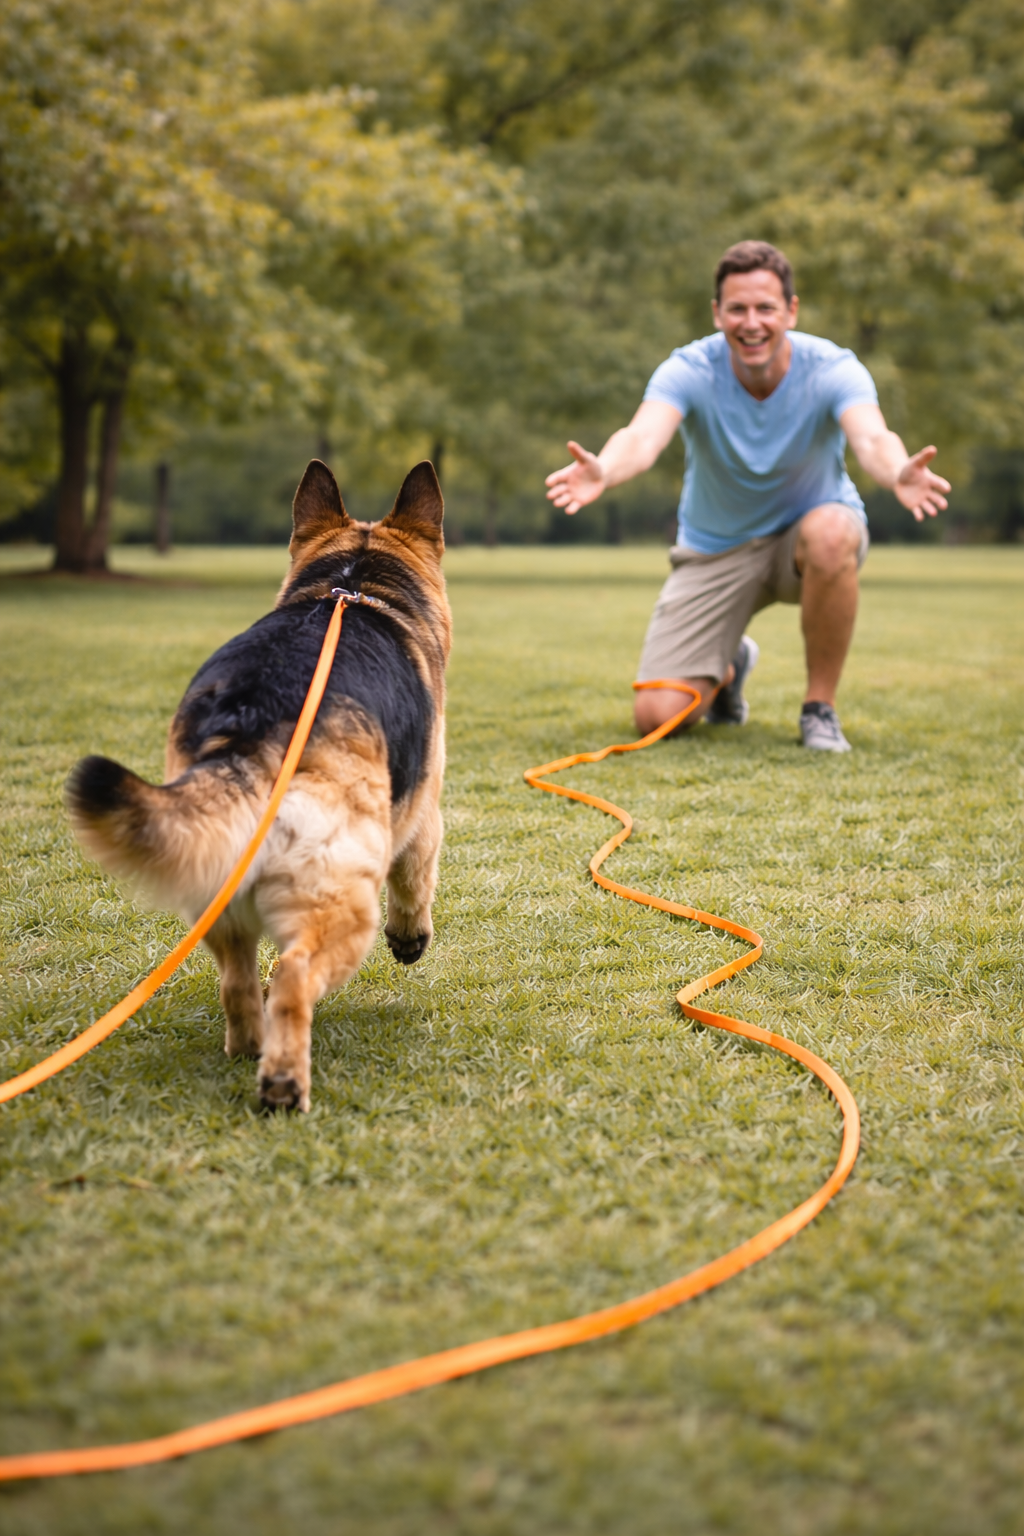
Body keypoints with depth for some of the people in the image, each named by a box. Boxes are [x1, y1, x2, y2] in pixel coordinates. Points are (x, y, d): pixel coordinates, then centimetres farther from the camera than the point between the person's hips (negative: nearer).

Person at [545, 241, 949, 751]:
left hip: (804, 531, -1)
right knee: (658, 716, -12)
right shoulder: (689, 370, -20)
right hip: (715, 549, 1)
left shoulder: (832, 368, -21)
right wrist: (601, 471, -64)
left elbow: (871, 438, -41)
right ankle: (728, 667, 28)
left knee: (831, 532, -40)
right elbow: (643, 436, -40)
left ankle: (820, 708, -17)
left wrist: (899, 474, -66)